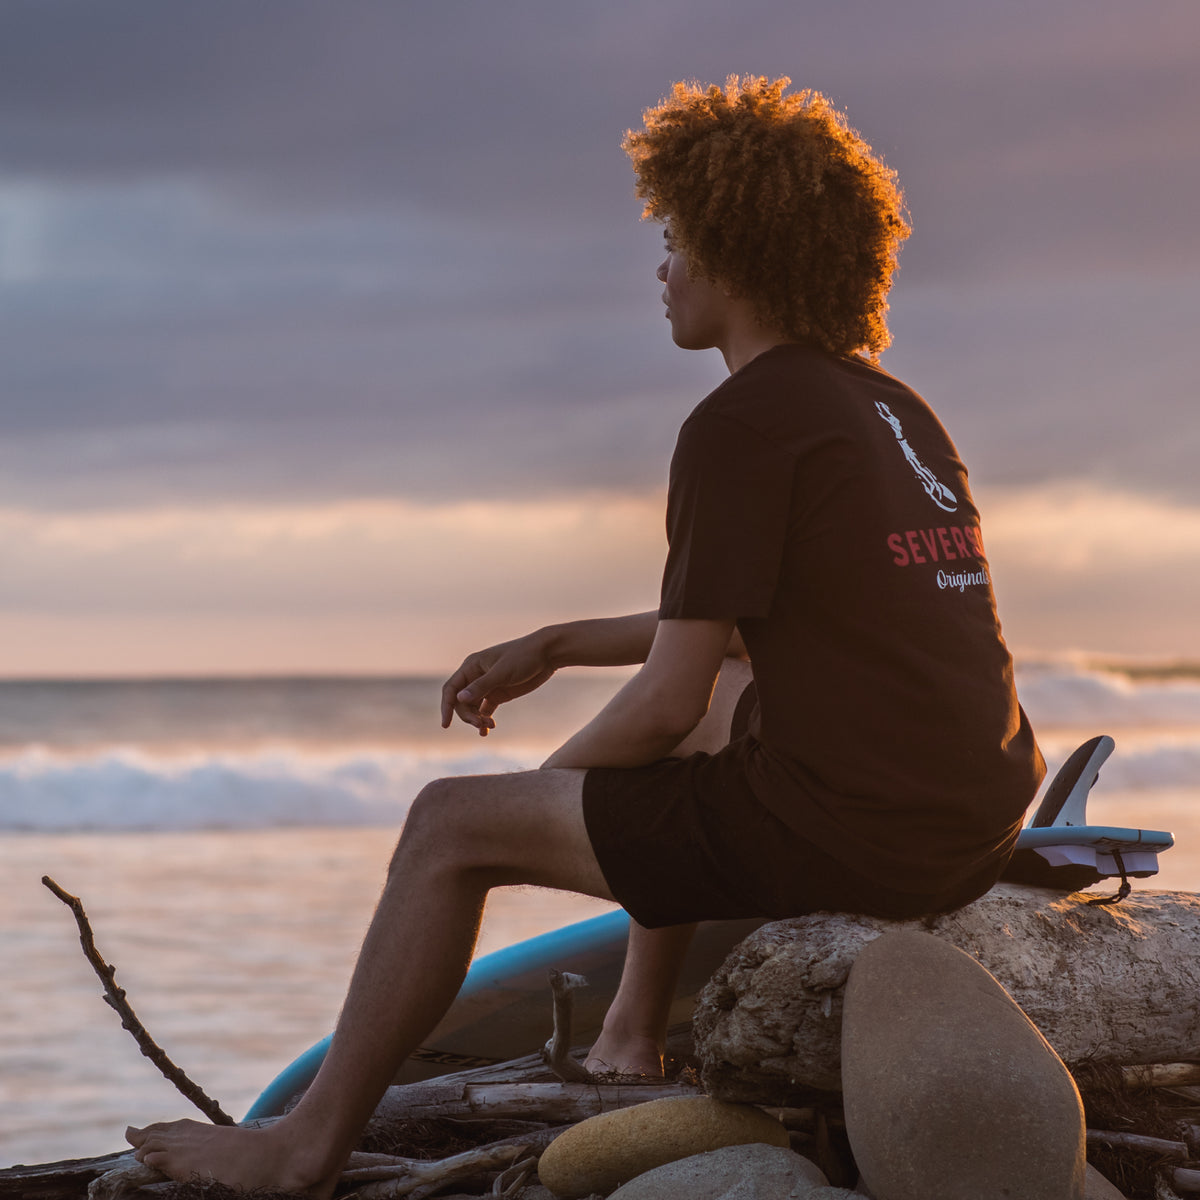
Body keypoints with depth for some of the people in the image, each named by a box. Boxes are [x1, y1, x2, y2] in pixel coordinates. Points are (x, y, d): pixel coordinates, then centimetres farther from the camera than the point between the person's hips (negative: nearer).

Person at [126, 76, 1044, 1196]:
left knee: (449, 827, 4)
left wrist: (539, 787, 8)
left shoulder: (740, 424, -11)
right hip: (978, 823, 9)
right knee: (723, 698, 36)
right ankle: (633, 1031, 35)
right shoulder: (894, 410, 17)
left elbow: (667, 702, -11)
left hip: (840, 831, -9)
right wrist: (551, 648, 28)